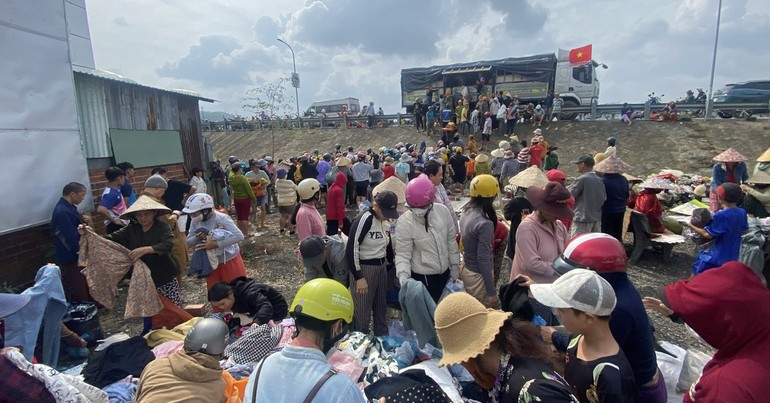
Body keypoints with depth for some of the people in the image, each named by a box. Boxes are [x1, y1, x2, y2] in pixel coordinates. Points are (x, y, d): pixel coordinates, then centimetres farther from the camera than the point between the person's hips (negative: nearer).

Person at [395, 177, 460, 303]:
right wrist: (403, 274, -34)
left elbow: (451, 240, 0)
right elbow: (403, 254, -18)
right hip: (422, 277, -4)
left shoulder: (443, 210, -12)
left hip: (444, 272, 5)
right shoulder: (404, 222, -24)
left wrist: (454, 265, 6)